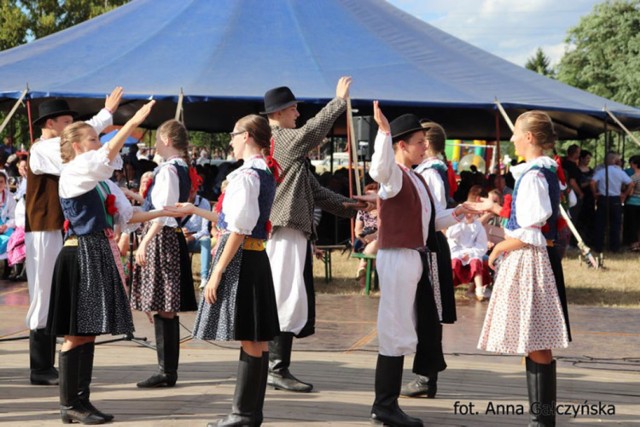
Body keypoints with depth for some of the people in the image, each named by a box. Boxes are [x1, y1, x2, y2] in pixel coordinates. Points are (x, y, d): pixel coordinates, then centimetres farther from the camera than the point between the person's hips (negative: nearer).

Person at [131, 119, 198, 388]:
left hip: (161, 238, -10)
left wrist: (144, 242, -22)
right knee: (168, 310, 12)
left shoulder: (167, 170, -13)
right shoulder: (184, 169, 14)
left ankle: (166, 372, -5)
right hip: (175, 237, 10)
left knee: (162, 309, -7)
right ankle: (169, 370, 17)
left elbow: (162, 212, -20)